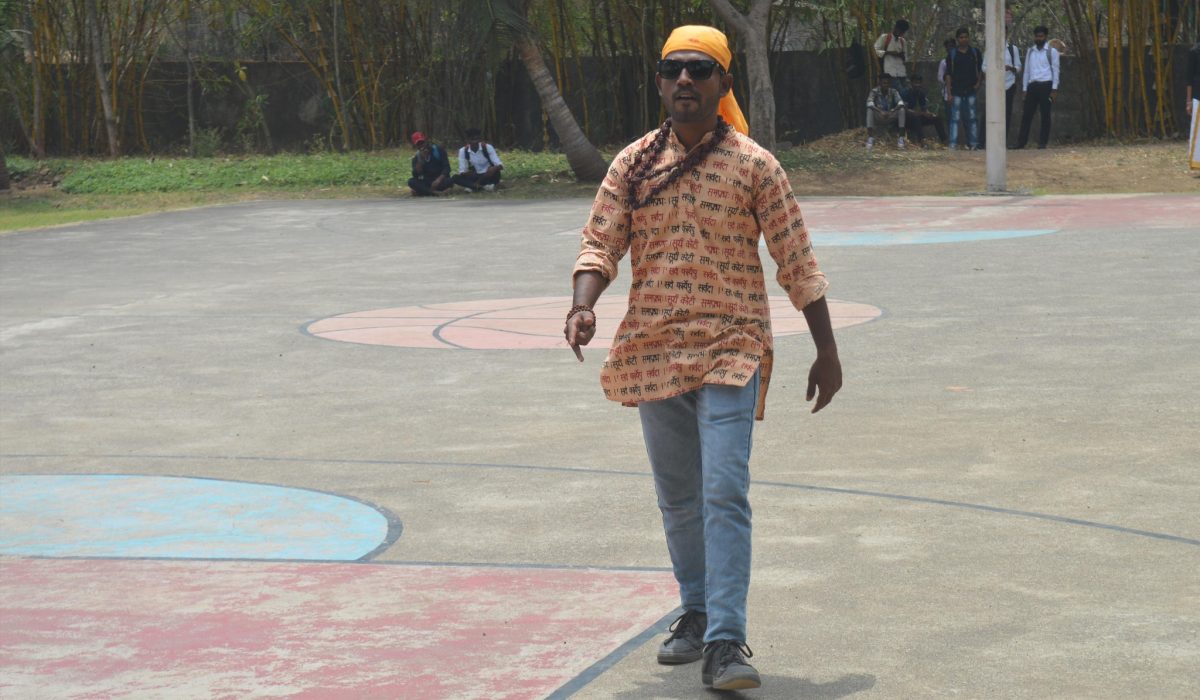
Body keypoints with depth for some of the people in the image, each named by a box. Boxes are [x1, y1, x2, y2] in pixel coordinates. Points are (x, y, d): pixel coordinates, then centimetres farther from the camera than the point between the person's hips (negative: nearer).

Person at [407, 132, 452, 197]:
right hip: (427, 182, 1)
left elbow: (446, 167, -9)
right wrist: (421, 159, -22)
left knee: (449, 181, -35)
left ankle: (424, 191, -26)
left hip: (440, 180, -1)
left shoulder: (438, 150, -2)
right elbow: (415, 175, -13)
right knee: (411, 181, -25)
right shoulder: (416, 158, 1)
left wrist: (439, 180, -26)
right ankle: (433, 192, -32)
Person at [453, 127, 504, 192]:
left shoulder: (487, 147, -12)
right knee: (456, 178, -25)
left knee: (496, 172, -36)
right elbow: (462, 171, -10)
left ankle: (472, 186, -30)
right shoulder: (463, 151, -7)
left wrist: (494, 168, -42)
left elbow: (500, 165, -18)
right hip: (475, 177, 2)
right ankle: (483, 186, -37)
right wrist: (467, 174, -35)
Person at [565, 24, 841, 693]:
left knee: (725, 493, -14)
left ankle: (726, 642, -17)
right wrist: (584, 305, -19)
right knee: (678, 497, 14)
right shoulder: (633, 164, 6)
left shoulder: (753, 164, -2)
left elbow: (797, 262, 2)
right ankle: (698, 611, 32)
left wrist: (827, 352, 2)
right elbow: (601, 244, 2)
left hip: (731, 350, -4)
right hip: (653, 353, 4)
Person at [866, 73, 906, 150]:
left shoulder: (893, 91, -5)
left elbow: (900, 103, -19)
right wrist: (881, 112, -43)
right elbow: (869, 103, -28)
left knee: (902, 109, -22)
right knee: (870, 109, -31)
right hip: (878, 118, -2)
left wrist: (892, 111, -38)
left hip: (890, 117, 2)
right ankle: (870, 138, -37)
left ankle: (901, 138, -24)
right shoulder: (874, 91, -11)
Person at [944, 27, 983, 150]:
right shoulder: (952, 54, 3)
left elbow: (981, 70, 14)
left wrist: (979, 83, -1)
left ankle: (974, 144, 5)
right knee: (955, 118, -3)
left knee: (972, 117, 1)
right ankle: (953, 144, -3)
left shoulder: (975, 52, 7)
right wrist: (949, 93, -4)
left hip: (971, 90, 1)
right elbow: (948, 74, 2)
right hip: (957, 91, -1)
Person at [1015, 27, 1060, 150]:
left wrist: (1054, 89, -8)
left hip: (1046, 85, -4)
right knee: (1026, 114, 1)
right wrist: (1025, 89, 11)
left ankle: (1042, 142, 3)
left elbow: (1055, 70, -1)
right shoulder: (1030, 51, 15)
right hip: (1032, 86, 4)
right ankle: (1021, 142, 2)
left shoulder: (1052, 51, 2)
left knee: (1045, 115, -1)